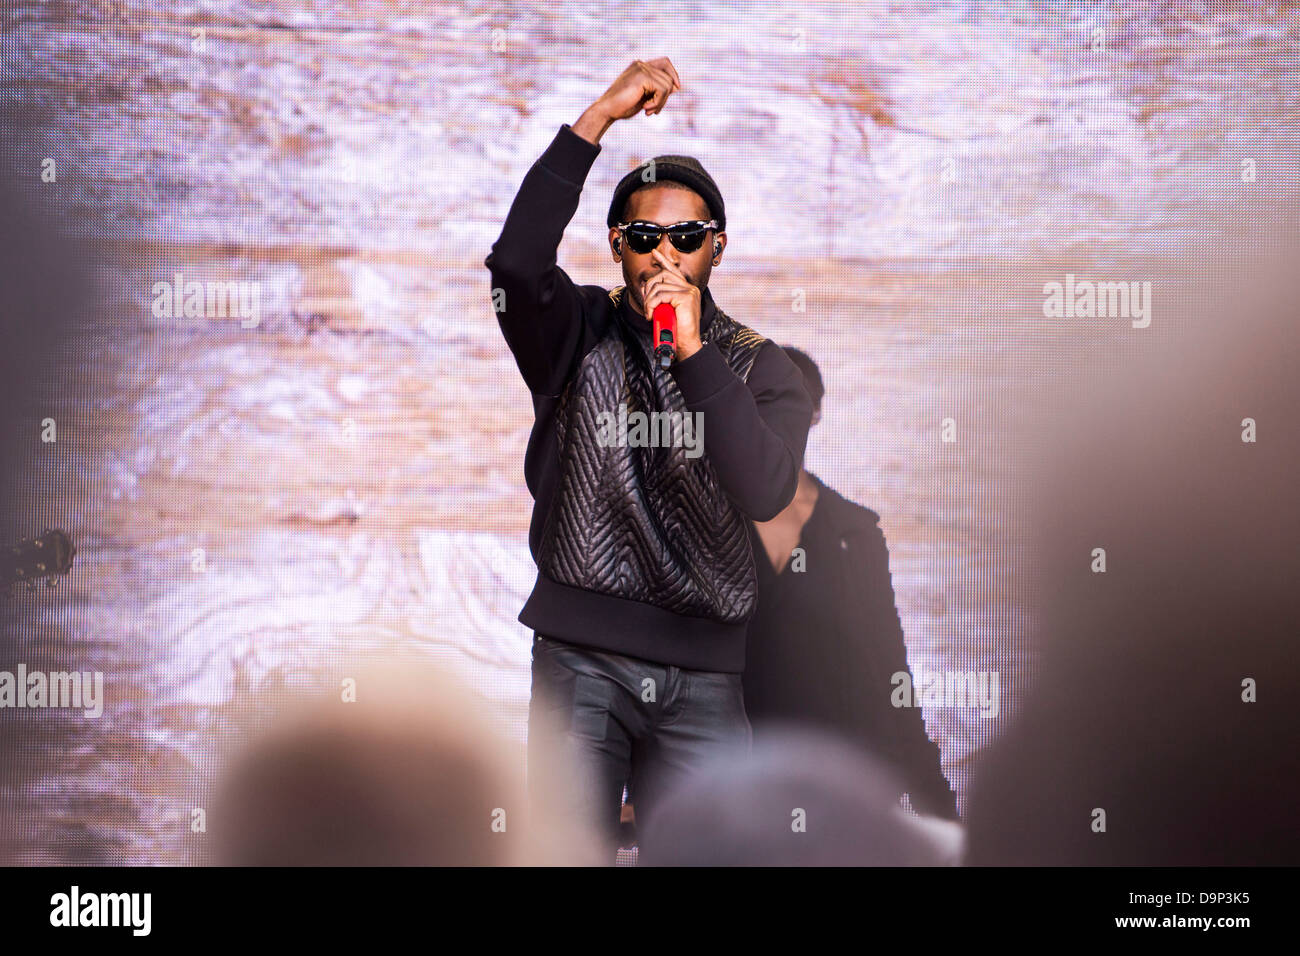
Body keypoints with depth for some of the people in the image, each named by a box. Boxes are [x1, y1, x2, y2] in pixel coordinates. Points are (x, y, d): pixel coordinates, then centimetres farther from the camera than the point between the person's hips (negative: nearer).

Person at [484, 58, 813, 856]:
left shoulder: (759, 368, 6)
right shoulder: (582, 335, 5)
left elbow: (765, 493, -13)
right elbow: (518, 260, -18)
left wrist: (692, 353, -17)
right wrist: (600, 118, -19)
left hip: (702, 675, 1)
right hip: (582, 657, -1)